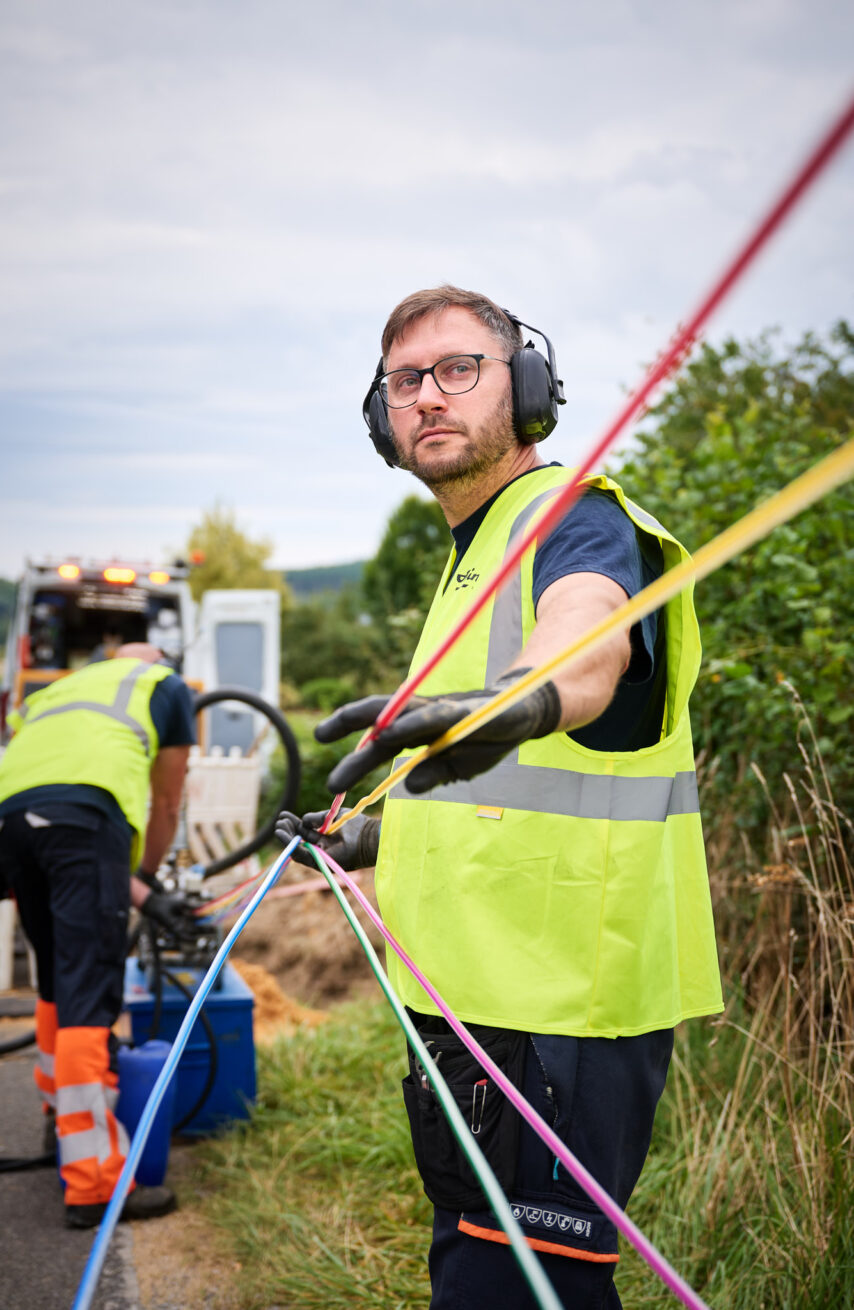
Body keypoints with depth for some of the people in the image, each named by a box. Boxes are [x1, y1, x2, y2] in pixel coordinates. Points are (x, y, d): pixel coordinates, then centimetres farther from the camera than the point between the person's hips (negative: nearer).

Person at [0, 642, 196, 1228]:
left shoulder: (58, 691, 40)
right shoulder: (168, 684, 29)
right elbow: (166, 808, 33)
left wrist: (143, 897, 31)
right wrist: (146, 874, 51)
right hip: (86, 803, -5)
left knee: (58, 979, 24)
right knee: (89, 995, -9)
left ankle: (62, 1114, 41)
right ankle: (94, 1183, -11)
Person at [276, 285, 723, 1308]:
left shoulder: (576, 517, -12)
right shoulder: (475, 554, 19)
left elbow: (588, 634, -38)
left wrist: (517, 698, -59)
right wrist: (382, 837, 35)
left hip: (557, 1021, -10)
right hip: (484, 1001, 10)